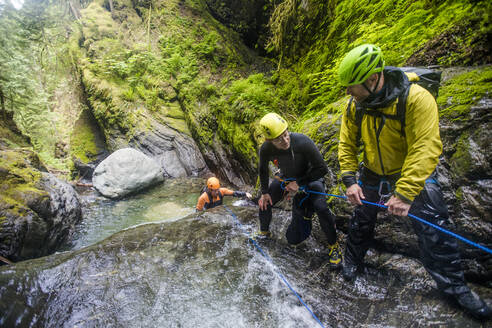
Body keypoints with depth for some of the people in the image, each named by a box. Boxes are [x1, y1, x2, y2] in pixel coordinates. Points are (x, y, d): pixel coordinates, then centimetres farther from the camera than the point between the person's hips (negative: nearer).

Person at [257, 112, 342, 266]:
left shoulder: (303, 142, -37)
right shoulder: (265, 149, -24)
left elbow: (322, 169, -26)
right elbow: (263, 170, -1)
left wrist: (299, 183, -25)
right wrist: (265, 192, -1)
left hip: (309, 177, -4)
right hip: (286, 178, 4)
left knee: (321, 208, -26)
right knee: (264, 203, 2)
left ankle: (333, 245, 0)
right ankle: (264, 231, 34)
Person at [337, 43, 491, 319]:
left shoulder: (416, 98, -29)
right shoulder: (356, 107, -12)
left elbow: (425, 149, -33)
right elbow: (347, 145, -6)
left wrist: (405, 193, -37)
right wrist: (350, 180, -15)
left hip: (413, 176, -4)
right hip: (372, 176, 4)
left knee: (434, 233, -1)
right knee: (361, 223, 16)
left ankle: (455, 287, 22)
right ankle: (352, 261, 41)